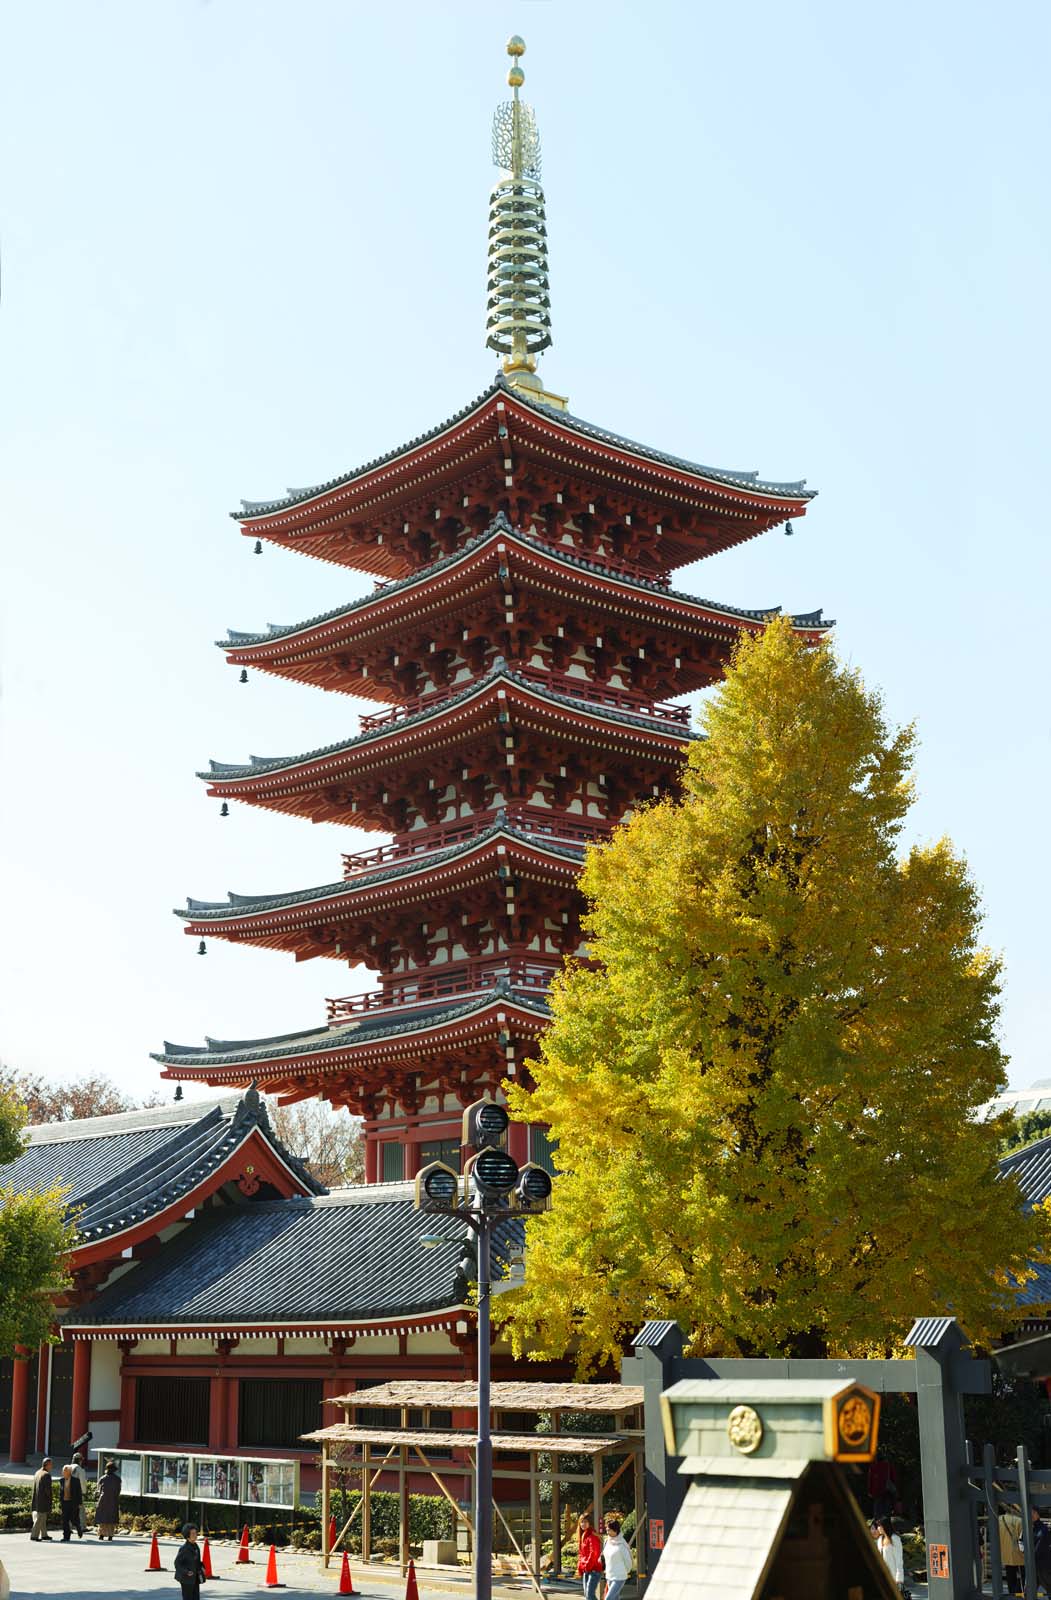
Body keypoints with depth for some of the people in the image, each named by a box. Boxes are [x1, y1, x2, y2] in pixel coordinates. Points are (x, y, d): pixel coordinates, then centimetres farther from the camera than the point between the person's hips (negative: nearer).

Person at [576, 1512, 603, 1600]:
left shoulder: (592, 1536, -13)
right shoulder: (582, 1536, 15)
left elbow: (594, 1553, -18)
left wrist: (587, 1566, -13)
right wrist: (580, 1568, 12)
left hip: (594, 1569, -9)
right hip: (585, 1570, 9)